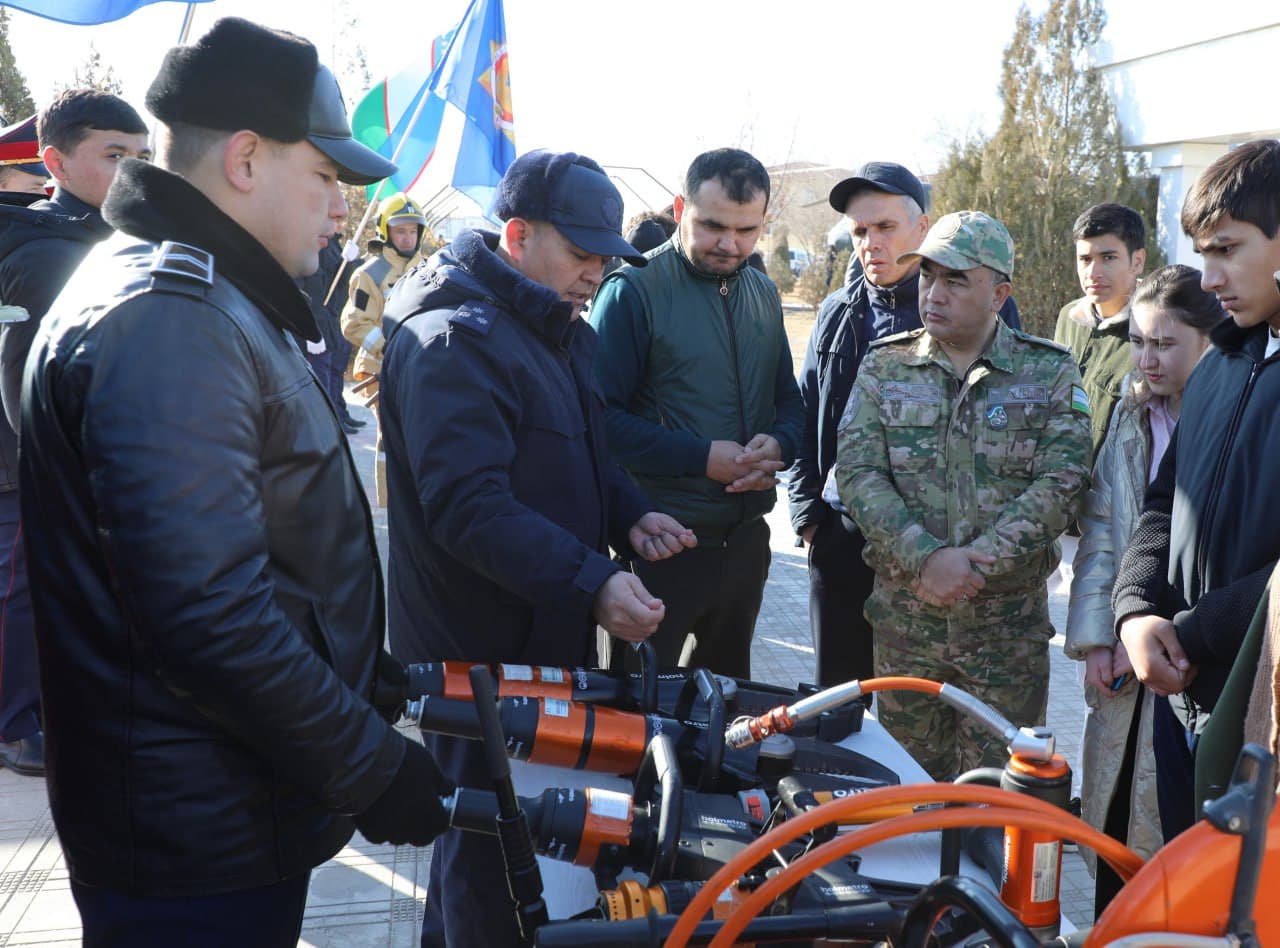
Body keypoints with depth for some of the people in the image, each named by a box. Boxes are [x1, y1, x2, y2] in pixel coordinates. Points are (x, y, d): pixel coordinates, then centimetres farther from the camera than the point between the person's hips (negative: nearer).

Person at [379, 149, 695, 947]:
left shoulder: (561, 329, 12)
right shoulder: (454, 341, -20)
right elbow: (469, 507, -28)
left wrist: (630, 516, 3)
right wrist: (593, 583, -33)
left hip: (545, 634, 9)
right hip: (479, 651, -9)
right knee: (491, 834, 5)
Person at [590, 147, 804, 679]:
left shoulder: (763, 294, 9)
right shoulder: (634, 290, -12)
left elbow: (788, 398, 14)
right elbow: (602, 416, -16)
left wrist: (779, 444, -9)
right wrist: (703, 458, -21)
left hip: (745, 537, 6)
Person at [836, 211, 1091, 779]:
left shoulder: (1050, 374, 1)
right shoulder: (883, 367, 5)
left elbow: (1062, 482, -8)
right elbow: (857, 472, -5)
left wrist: (979, 561, -18)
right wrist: (924, 558, -18)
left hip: (1009, 621, -1)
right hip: (903, 615, 1)